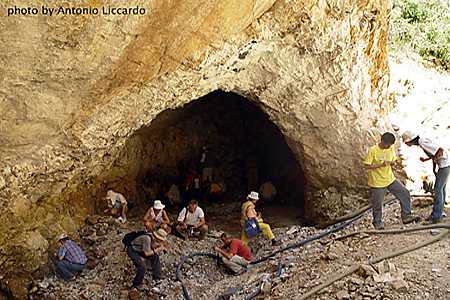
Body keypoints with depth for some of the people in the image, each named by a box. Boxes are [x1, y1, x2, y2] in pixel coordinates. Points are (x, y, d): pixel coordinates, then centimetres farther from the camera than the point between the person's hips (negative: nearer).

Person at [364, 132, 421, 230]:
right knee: (378, 203, 2)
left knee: (405, 193, 0)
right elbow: (366, 166, -16)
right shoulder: (372, 150, -16)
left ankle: (406, 216, 11)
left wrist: (392, 163, -13)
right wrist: (381, 165, -25)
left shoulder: (390, 148, 2)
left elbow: (394, 162, 12)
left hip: (391, 179, 6)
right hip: (378, 182, -6)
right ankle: (377, 222, 25)